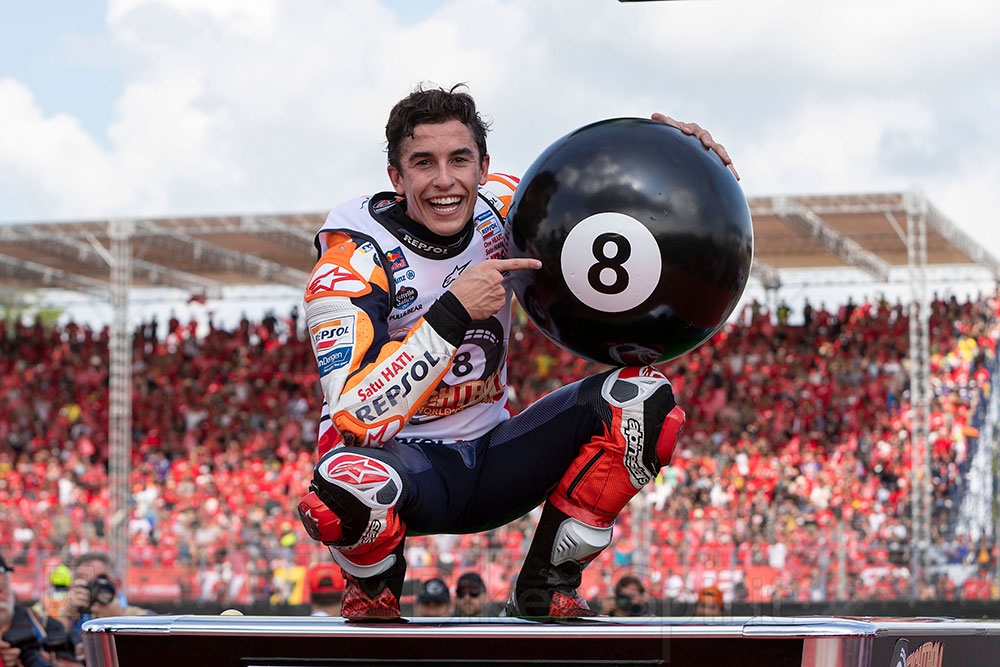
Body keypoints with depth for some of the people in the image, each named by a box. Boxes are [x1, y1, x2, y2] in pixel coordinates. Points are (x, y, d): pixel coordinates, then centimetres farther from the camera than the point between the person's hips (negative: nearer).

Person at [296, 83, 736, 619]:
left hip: (490, 461, 5)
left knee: (644, 401, -14)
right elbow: (358, 418, -31)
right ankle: (373, 594, -3)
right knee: (352, 486, -41)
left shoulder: (500, 211, -6)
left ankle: (542, 593, 0)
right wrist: (453, 313, -35)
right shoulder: (350, 266, -21)